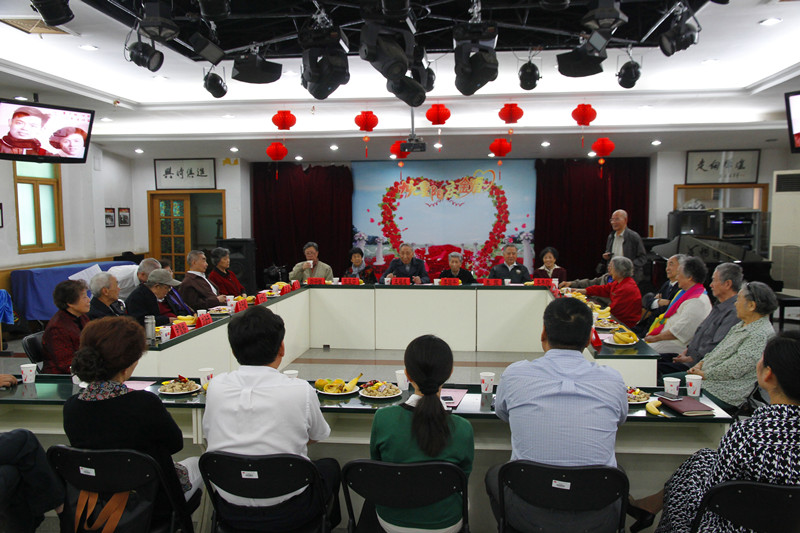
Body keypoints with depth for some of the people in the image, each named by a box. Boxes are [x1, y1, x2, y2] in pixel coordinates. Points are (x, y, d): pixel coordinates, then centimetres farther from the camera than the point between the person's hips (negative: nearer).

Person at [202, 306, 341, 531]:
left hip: (230, 512, 4)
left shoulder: (216, 386, -10)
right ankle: (328, 524, 45)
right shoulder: (302, 391, -18)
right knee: (330, 467, 26)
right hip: (284, 514, -3)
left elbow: (208, 432, 8)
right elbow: (317, 436, 2)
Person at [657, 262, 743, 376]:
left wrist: (691, 358, -16)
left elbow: (716, 347, -23)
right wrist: (687, 349, 10)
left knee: (656, 368, -21)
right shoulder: (719, 306, 16)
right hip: (691, 355, 10)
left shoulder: (734, 312, -18)